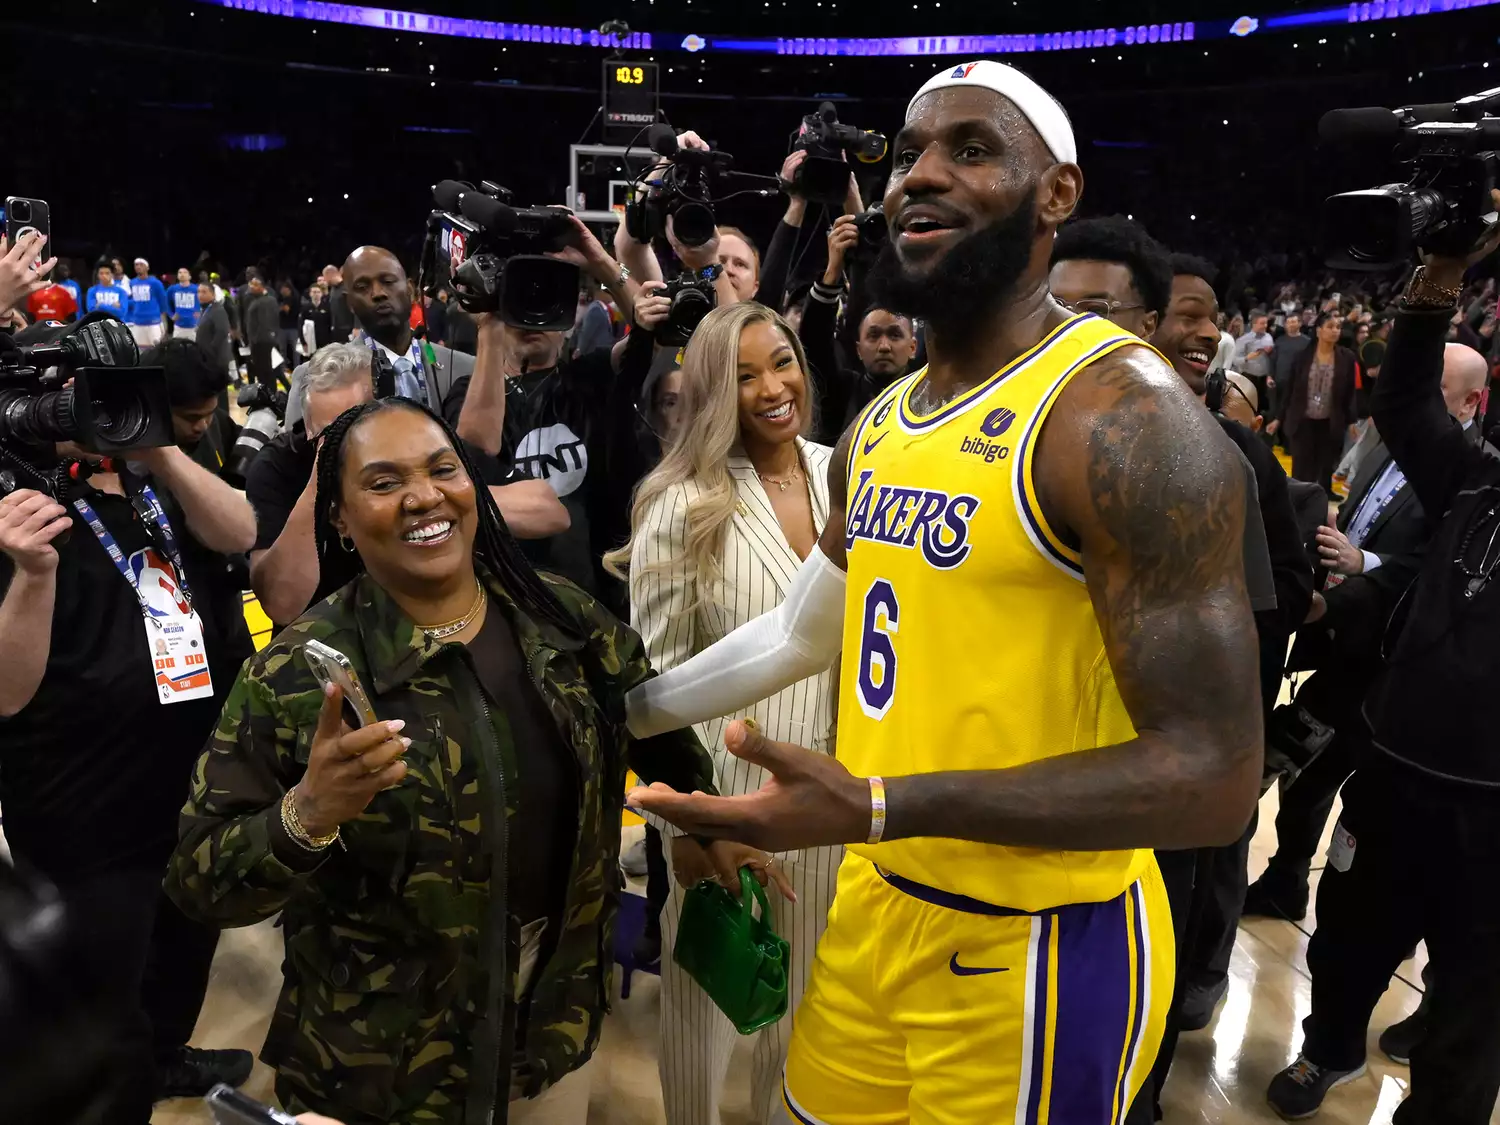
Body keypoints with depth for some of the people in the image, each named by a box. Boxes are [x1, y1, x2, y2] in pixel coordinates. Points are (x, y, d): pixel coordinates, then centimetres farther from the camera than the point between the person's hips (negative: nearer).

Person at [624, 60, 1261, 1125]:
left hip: (1038, 946, -7)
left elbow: (1212, 778, -24)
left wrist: (877, 806, -31)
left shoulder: (1124, 417, -21)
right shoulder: (877, 430, 5)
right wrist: (630, 708, 21)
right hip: (874, 906, 8)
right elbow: (799, 633, 18)